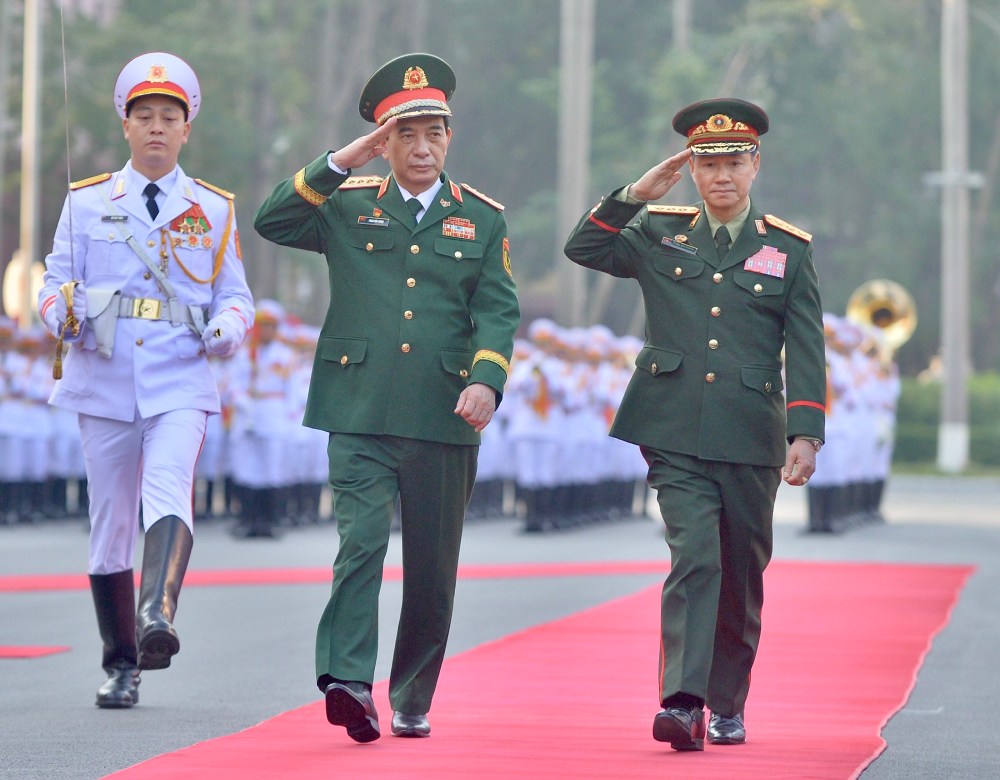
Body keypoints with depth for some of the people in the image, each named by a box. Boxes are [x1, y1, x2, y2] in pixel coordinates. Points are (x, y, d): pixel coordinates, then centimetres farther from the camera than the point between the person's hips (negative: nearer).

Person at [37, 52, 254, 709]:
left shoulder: (214, 210, 9)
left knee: (169, 490, -27)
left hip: (180, 383, -2)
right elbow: (56, 281, 7)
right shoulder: (86, 203, 10)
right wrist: (64, 312, -17)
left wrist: (227, 328, -13)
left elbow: (236, 297, 10)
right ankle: (121, 666, 16)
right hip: (104, 384, 2)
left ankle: (157, 617, -45)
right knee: (110, 524, 5)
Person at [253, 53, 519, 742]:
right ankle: (348, 680, -25)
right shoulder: (348, 206, 10)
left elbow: (497, 312, 3)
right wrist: (340, 163, -10)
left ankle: (413, 701, 18)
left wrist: (486, 379, -16)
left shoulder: (483, 219, 11)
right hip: (360, 413, -1)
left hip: (444, 420, 2)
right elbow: (271, 222, -4)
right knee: (361, 542, -17)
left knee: (433, 567, 7)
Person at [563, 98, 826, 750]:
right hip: (676, 437, -1)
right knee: (694, 558, -16)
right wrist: (637, 195, -6)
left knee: (742, 575, 9)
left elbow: (805, 350, 2)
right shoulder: (660, 233, 10)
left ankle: (728, 704, 24)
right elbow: (583, 248, 3)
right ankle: (683, 703, -22)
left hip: (750, 439, 1)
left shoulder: (790, 249, 7)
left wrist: (806, 434, -8)